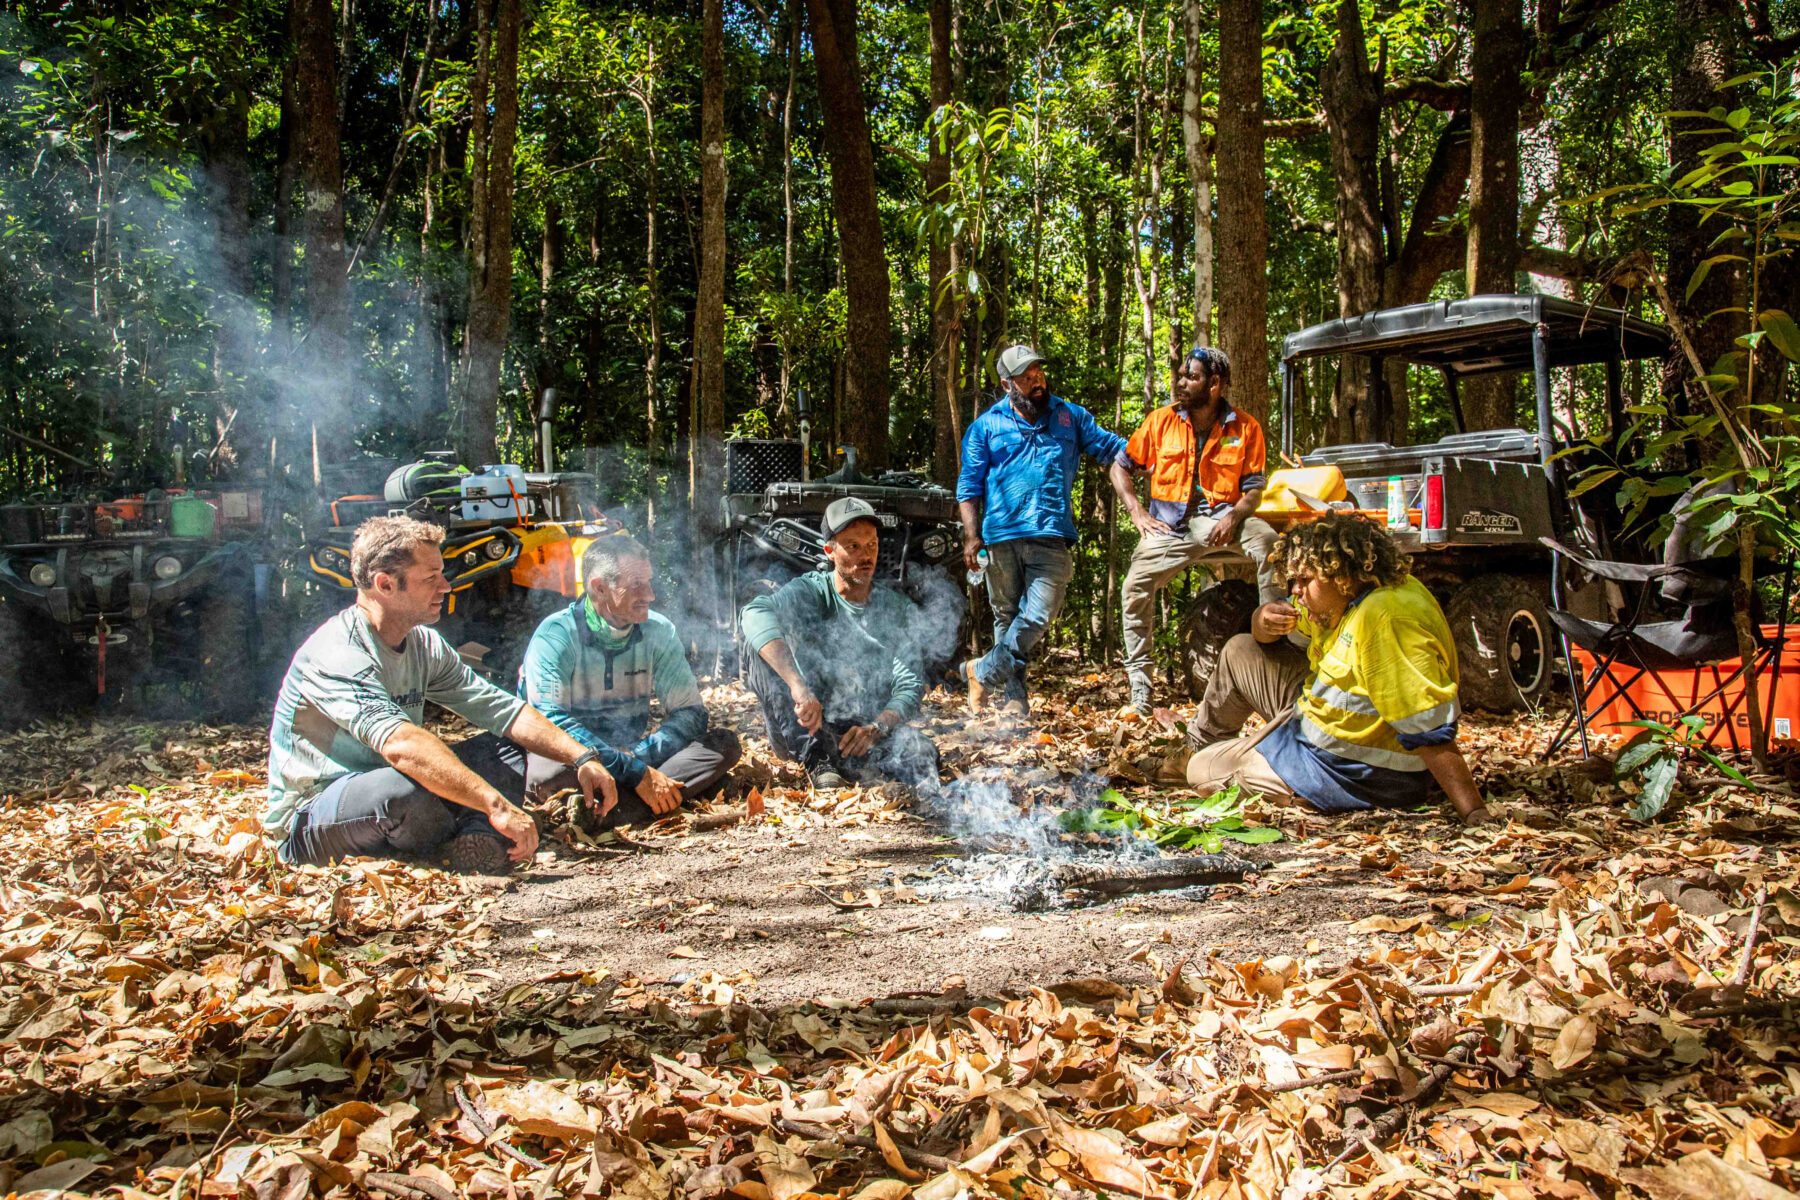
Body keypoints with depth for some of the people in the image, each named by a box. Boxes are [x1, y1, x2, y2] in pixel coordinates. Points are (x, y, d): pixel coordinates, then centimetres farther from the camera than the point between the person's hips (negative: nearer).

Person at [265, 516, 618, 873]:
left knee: (508, 749, 1)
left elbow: (504, 709, 3)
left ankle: (478, 840, -23)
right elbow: (400, 743, -40)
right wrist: (497, 806, -47)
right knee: (407, 790, -38)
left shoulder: (424, 644, 4)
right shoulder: (335, 654, -24)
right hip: (306, 827, -8)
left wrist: (582, 757, -11)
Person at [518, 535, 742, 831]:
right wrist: (636, 772, -28)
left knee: (724, 743, -17)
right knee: (547, 771, -38)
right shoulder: (556, 636, -12)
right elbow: (551, 721, -22)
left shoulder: (659, 632, 1)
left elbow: (690, 711, 1)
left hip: (635, 758, 5)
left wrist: (640, 755, -19)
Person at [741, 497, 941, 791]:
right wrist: (799, 686, -42)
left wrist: (875, 729, -27)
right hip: (799, 732, 1)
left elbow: (909, 688, -4)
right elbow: (756, 613, -25)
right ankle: (817, 761, -31)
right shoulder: (810, 592, -1)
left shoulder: (899, 610, 6)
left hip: (864, 732, 0)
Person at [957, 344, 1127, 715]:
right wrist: (972, 536, -2)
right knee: (1006, 617, 7)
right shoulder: (986, 426, 11)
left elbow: (1114, 448, 16)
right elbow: (969, 486, 8)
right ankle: (1014, 696, 17)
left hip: (1051, 536, 0)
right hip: (1002, 535, 0)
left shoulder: (1070, 416, 16)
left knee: (1038, 617, -13)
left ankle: (983, 671, 3)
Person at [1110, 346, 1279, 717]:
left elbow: (1254, 488, 2)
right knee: (1135, 587, -22)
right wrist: (1137, 512, -2)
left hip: (1220, 519, -1)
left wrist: (1234, 516, -19)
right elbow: (1120, 466, 12)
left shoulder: (1245, 428, 4)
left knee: (1268, 542, -32)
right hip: (1171, 526, 1)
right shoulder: (1161, 421, 6)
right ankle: (1138, 679, -7)